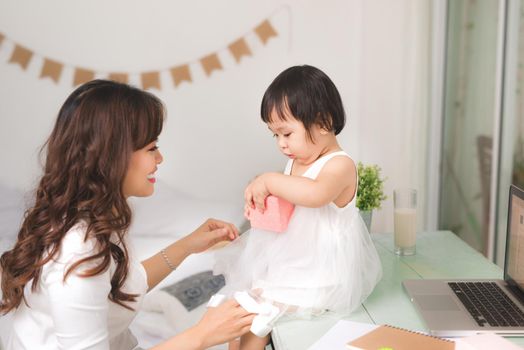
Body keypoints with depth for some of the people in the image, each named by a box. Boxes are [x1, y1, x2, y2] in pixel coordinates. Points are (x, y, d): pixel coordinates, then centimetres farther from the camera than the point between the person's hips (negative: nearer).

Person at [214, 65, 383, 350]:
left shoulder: (340, 165, -19)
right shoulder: (296, 162, 7)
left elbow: (316, 194, -41)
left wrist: (269, 180, -31)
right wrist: (261, 201, -2)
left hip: (318, 271, -9)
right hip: (288, 259, 9)